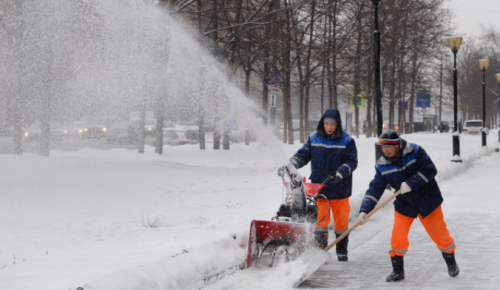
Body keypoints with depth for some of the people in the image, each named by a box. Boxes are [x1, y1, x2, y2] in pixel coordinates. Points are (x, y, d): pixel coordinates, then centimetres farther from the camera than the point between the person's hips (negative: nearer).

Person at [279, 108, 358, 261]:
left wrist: (340, 173, -23)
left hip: (340, 189, -1)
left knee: (341, 221, 10)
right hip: (319, 188, 1)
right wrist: (290, 165, -11)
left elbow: (352, 162, -7)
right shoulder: (314, 138, 4)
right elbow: (303, 155, 6)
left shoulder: (347, 141, -3)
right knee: (320, 221, -5)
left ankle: (342, 251, 26)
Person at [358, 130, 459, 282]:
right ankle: (398, 271, 9)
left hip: (427, 201, -2)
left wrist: (410, 183, -29)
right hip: (404, 205, 2)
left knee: (439, 234, 7)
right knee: (398, 236, -8)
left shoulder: (415, 151, -18)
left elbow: (430, 170, -21)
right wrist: (364, 210, -20)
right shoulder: (382, 166, -9)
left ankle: (451, 263, 31)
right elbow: (375, 189, -9)